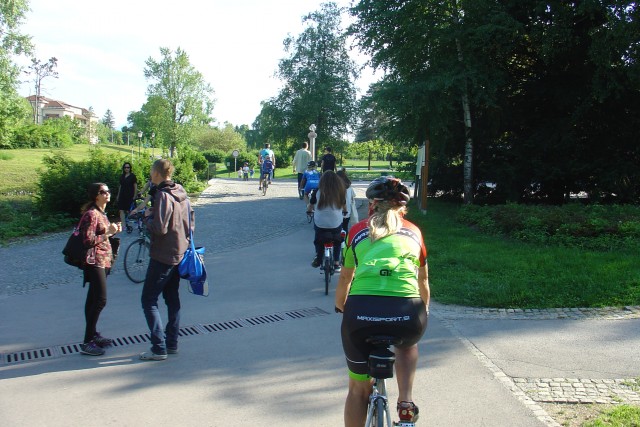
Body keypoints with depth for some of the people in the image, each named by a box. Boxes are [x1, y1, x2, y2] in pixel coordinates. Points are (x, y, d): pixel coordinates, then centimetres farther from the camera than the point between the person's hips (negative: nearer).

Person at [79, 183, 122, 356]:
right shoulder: (91, 214, -15)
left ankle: (93, 335, 22)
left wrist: (113, 230, 5)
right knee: (100, 300, -12)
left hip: (102, 261, 10)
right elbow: (88, 241, -20)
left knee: (93, 299, 14)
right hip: (95, 261, -10)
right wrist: (108, 233, -20)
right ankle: (87, 342, -8)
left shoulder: (101, 213, 14)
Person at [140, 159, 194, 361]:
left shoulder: (163, 196, -19)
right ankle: (172, 344, 21)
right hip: (179, 253, 9)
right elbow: (191, 223, 13)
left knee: (148, 300, -1)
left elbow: (159, 228, -24)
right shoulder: (182, 194, 8)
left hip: (163, 256, -9)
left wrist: (147, 216, -7)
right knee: (172, 298, 16)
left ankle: (159, 348, -4)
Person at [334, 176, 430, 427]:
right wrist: (425, 311, 55)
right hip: (407, 311, 1)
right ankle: (406, 403, 20)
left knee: (359, 389, 21)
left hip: (361, 309, 0)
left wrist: (340, 307, 52)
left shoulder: (357, 231, 23)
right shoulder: (414, 232, 24)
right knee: (407, 343, 38)